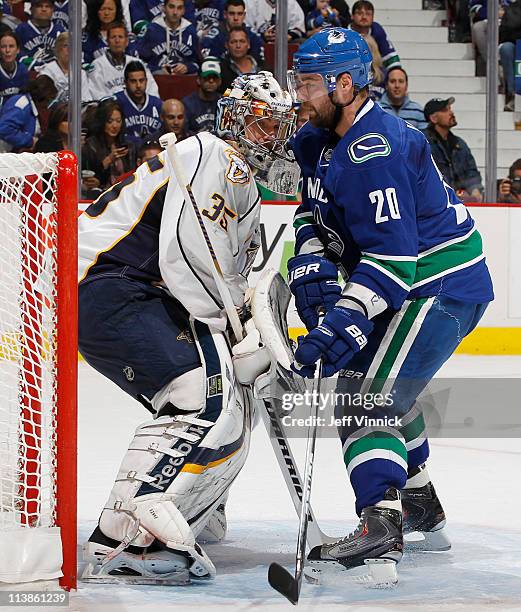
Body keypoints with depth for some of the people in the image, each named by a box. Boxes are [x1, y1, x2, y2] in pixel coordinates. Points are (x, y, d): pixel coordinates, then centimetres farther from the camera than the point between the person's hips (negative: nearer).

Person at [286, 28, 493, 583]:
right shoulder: (317, 140, 5)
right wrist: (311, 264, -2)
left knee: (369, 395, -22)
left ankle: (380, 533, -33)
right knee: (374, 387, 25)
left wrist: (345, 321, -38)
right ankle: (421, 513, 39)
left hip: (442, 284, -11)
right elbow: (314, 211, 18)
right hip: (404, 282, 11)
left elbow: (392, 255, -32)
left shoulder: (376, 151, -27)